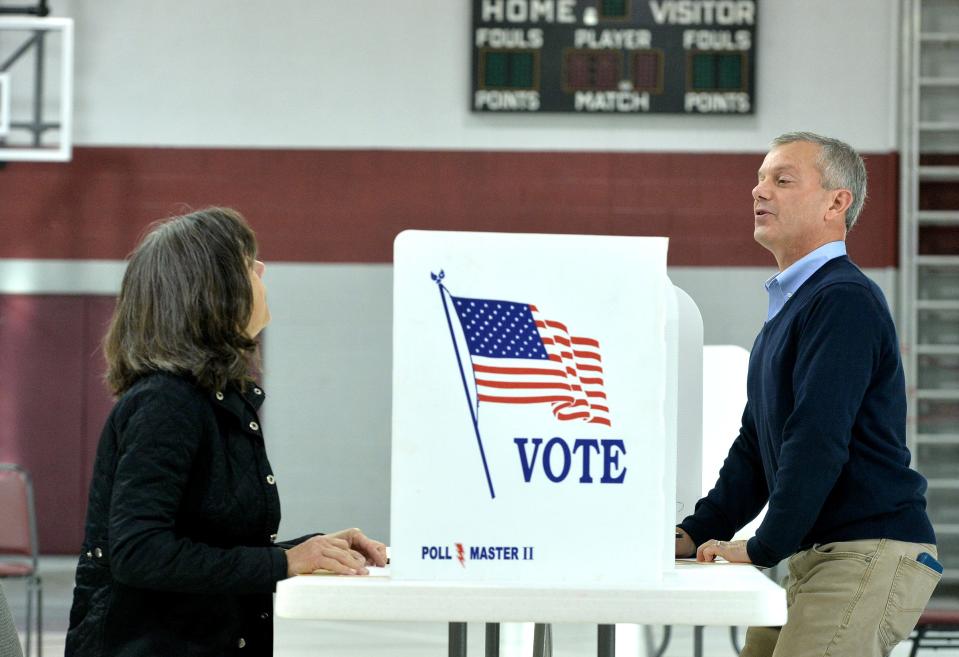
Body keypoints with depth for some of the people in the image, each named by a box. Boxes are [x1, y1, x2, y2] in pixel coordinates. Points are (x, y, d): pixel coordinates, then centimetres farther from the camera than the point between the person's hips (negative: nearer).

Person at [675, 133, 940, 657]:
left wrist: (765, 548, -19)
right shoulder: (787, 307, 20)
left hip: (874, 551, -10)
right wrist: (698, 533, 12)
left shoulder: (844, 301, -13)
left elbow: (817, 441, -21)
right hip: (815, 555, 10)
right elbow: (755, 444, 22)